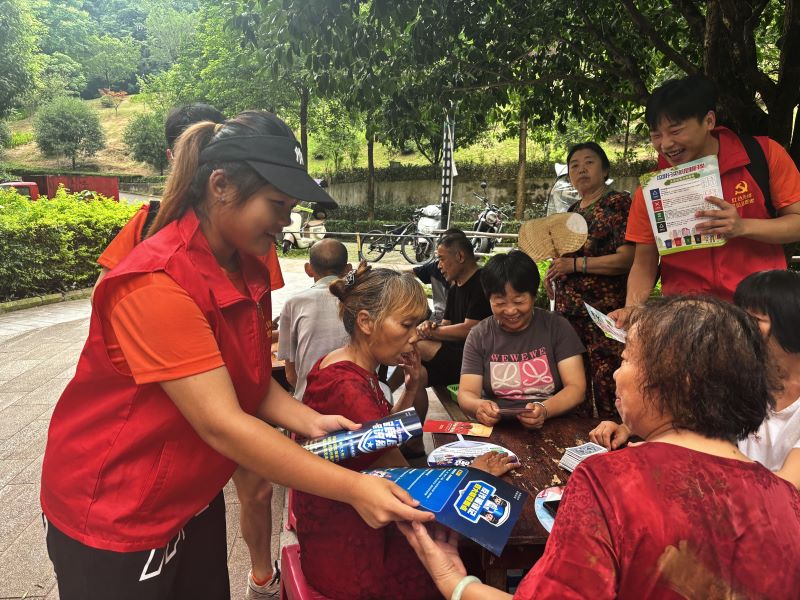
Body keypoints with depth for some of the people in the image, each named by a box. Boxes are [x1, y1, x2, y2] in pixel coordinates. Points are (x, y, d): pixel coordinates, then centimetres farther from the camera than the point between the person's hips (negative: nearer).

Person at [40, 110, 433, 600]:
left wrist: (308, 421, -14)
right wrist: (353, 488, -31)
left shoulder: (248, 269, -1)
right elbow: (220, 424, -31)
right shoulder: (158, 284, -28)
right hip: (112, 519, -7)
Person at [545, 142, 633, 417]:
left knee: (607, 390, -7)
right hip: (570, 312, 7)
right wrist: (553, 274, 10)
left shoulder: (618, 203, -5)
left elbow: (626, 259, -16)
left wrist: (574, 264, -17)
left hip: (605, 314, -7)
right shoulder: (572, 212, 18)